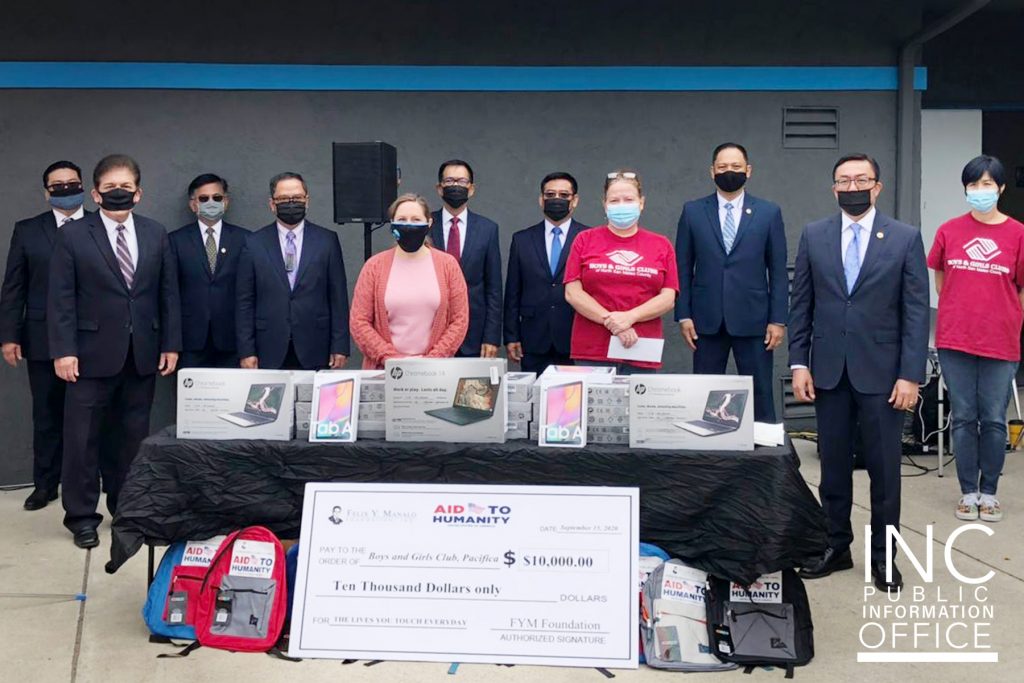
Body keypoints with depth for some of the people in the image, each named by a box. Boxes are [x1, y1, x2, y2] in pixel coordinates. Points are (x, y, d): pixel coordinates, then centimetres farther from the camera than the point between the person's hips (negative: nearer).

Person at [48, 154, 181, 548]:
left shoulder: (157, 235, 8)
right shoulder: (73, 236, -1)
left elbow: (168, 293, 8)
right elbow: (61, 299, -4)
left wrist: (170, 344, 3)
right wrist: (63, 350, -11)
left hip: (142, 354, 3)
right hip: (93, 353, -2)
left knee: (132, 436, 11)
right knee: (83, 437, 3)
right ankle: (82, 517, 15)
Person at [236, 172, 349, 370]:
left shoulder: (327, 240, 6)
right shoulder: (254, 243, 6)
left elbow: (338, 297, 5)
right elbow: (245, 302, 5)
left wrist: (340, 347, 0)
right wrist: (246, 351, 0)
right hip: (269, 354, 0)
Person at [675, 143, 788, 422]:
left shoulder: (769, 212, 5)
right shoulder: (692, 211, 6)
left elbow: (778, 271, 4)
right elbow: (683, 268, 6)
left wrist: (778, 320, -2)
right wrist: (683, 315, -1)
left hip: (753, 320, 0)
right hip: (707, 321, 1)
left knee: (760, 396, 4)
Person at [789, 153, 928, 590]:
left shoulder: (905, 238, -1)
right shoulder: (813, 235, 5)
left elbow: (916, 311, -4)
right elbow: (801, 304, 6)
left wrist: (911, 375, -9)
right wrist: (799, 363, -1)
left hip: (881, 372, -2)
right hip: (828, 371, 2)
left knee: (884, 468, 5)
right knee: (833, 465, 10)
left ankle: (882, 555, 19)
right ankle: (836, 546, 24)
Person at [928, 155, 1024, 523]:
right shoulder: (949, 231, 1)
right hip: (954, 341, 1)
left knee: (994, 420, 7)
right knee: (963, 418, 8)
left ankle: (989, 492, 21)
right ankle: (968, 492, 18)